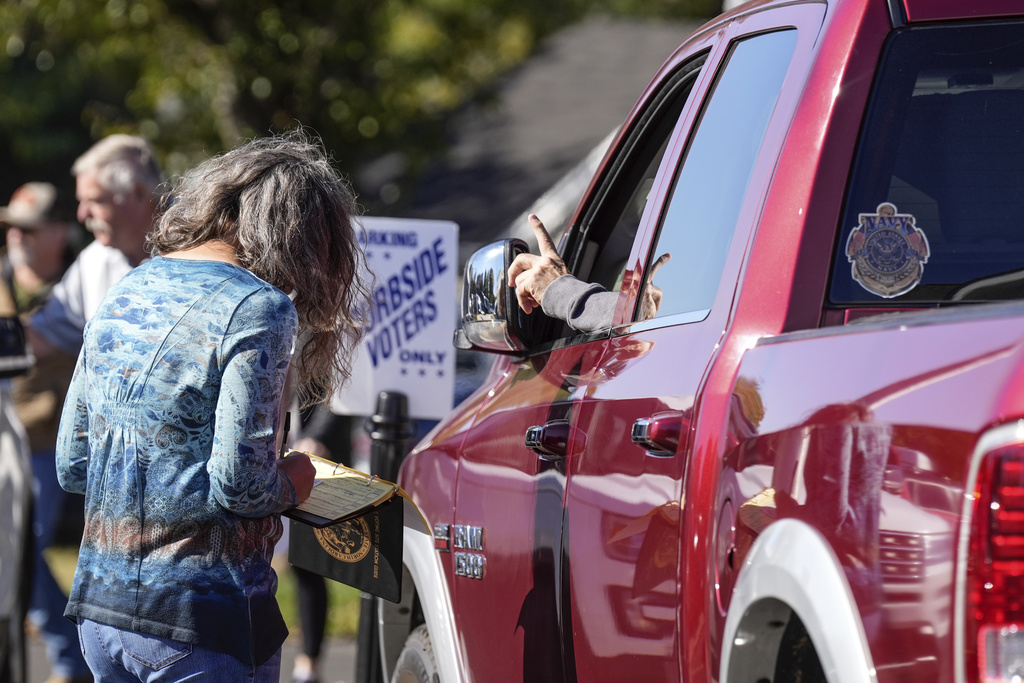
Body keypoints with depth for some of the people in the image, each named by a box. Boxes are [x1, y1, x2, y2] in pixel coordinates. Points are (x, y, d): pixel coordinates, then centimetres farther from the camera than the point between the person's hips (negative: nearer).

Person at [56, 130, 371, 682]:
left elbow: (70, 466, 11)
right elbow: (238, 484, -18)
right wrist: (291, 483, 2)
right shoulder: (260, 309, -13)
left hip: (101, 600, 7)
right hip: (202, 620, -7)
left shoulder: (124, 291, 10)